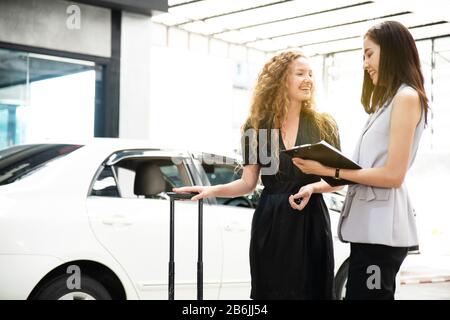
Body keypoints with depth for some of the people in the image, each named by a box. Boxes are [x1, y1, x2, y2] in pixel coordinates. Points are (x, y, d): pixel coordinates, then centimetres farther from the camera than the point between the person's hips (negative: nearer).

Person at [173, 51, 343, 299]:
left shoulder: (323, 125, 2)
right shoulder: (257, 127, 3)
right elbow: (248, 183, 5)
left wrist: (312, 187, -17)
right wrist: (212, 190, -10)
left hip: (310, 221, 0)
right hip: (270, 222, 1)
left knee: (310, 291, 1)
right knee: (270, 290, 5)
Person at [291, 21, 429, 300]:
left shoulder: (406, 97, -7)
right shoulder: (389, 100, 22)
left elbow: (393, 175, -15)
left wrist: (330, 170, -13)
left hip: (382, 227, -10)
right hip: (371, 224, 10)